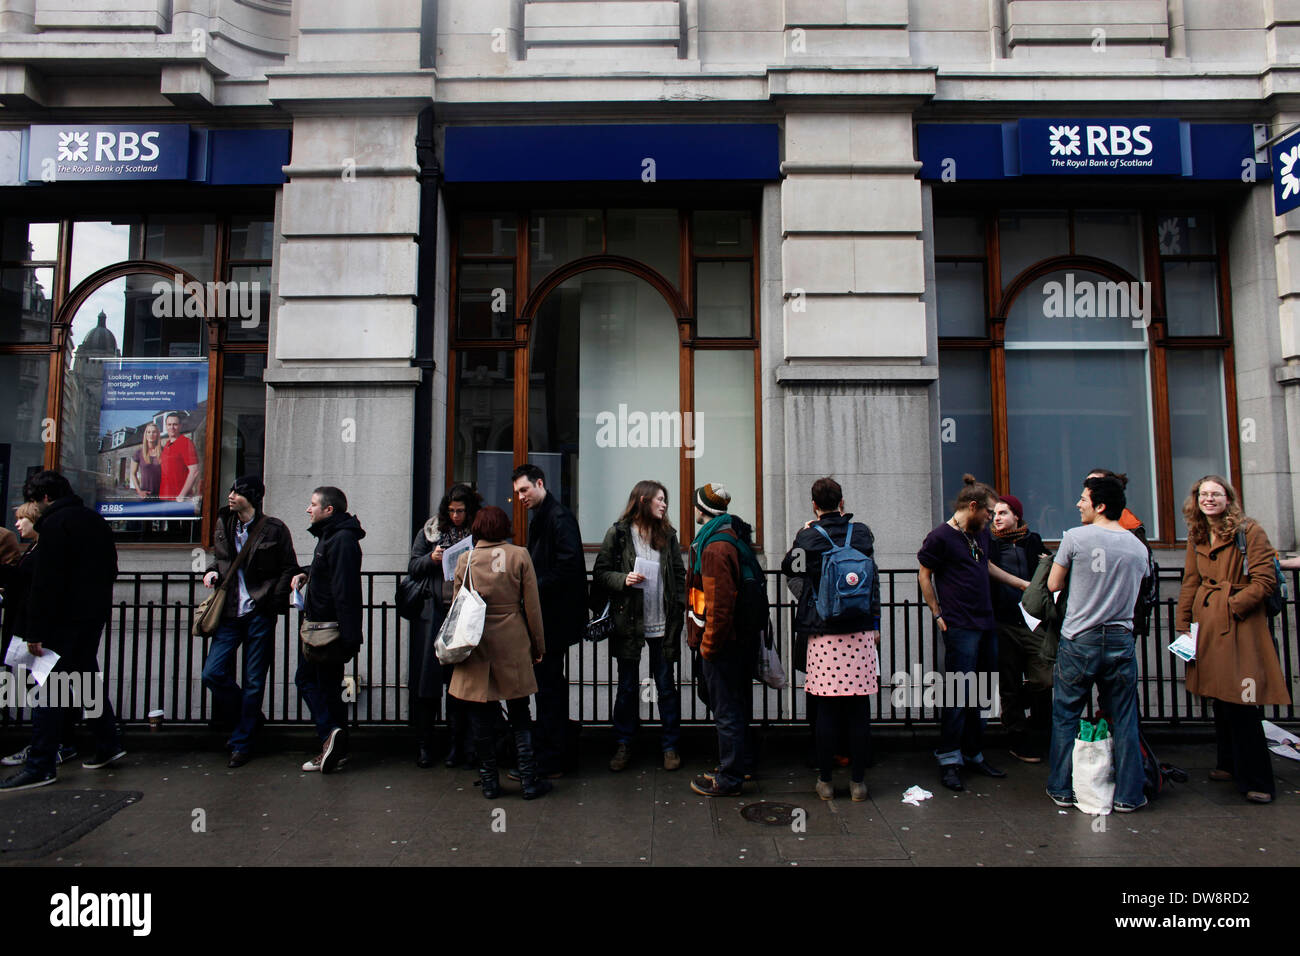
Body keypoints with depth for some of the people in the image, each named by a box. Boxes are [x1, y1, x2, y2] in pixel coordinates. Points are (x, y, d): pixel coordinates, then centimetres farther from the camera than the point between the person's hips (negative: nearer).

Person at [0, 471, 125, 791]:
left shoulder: (55, 524, -12)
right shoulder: (96, 521, 14)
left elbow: (45, 583, -16)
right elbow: (111, 570, 21)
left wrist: (35, 631, -14)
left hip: (66, 620, -8)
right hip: (96, 615, 9)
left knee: (49, 690, -4)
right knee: (87, 679, 17)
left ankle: (39, 767, -1)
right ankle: (108, 745, 21)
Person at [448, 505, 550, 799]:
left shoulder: (465, 560, -2)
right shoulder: (519, 556, -5)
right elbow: (533, 606, -2)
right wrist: (539, 645, 8)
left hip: (476, 644, 0)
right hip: (513, 644, 0)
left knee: (481, 717, 10)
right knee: (520, 715, 10)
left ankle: (489, 781, 18)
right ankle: (530, 781, 13)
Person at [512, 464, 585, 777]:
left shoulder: (560, 517, -13)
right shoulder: (540, 518, 18)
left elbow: (568, 567, -22)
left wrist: (535, 587, -18)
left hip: (555, 616, -10)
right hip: (547, 616, 10)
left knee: (547, 685, -4)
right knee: (552, 684, 15)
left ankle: (549, 760, 5)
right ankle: (559, 755, 25)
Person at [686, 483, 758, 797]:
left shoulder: (715, 548, -22)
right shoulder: (733, 536, 10)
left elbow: (719, 605, -26)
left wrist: (708, 645, -16)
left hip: (721, 643, -10)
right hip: (740, 639, 10)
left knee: (726, 711, 1)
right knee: (738, 705, 20)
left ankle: (729, 779, 12)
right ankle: (743, 764, 34)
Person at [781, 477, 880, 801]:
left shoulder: (808, 536, -2)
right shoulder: (862, 532, 5)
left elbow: (788, 568, 14)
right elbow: (872, 580, 10)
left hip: (823, 633, -1)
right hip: (861, 630, 2)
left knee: (827, 708, 4)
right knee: (859, 708, 6)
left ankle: (825, 780, 13)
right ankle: (858, 781, 13)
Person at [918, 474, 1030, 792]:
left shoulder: (982, 534, 14)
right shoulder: (940, 537, -9)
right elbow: (925, 576, -4)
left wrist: (1022, 584, 28)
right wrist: (938, 615, -6)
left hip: (985, 624, 8)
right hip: (960, 627, -8)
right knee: (958, 693, -7)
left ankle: (973, 755, 22)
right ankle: (948, 760, 1)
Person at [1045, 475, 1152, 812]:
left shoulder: (1075, 537, -8)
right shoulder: (1138, 547, 5)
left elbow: (1054, 584, -1)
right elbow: (1133, 593, 17)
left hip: (1079, 640, -3)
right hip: (1121, 640, 3)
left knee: (1065, 715, 8)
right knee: (1124, 720, 11)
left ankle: (1062, 789, 16)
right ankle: (1128, 794, 17)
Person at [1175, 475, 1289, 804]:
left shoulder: (1249, 531, -6)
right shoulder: (1196, 536, 12)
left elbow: (1265, 580, -10)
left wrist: (1232, 605, -14)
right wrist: (1183, 624, 9)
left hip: (1241, 625, -6)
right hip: (1207, 624, 6)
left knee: (1241, 702, -7)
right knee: (1220, 698, 14)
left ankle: (1255, 778, 4)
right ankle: (1230, 764, 29)